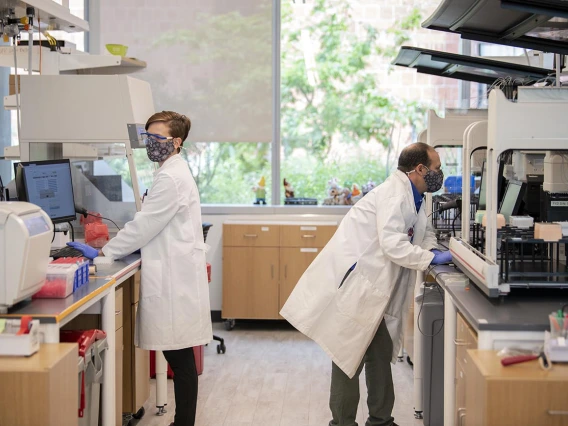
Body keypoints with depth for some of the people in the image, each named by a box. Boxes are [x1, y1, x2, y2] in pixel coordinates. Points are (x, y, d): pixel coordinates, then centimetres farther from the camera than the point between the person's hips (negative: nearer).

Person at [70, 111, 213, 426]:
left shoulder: (171, 178, -15)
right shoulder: (173, 172, 18)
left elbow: (144, 225, -16)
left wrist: (104, 252, -7)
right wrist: (113, 247, 16)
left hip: (175, 279, -10)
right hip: (174, 275, 10)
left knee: (180, 357, -4)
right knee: (178, 356, 12)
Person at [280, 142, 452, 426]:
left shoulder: (413, 197, 12)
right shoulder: (395, 194, -18)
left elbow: (424, 233, 23)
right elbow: (393, 244, -27)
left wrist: (431, 249, 2)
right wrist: (432, 258, -18)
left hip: (370, 288, 10)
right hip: (351, 284, -10)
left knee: (381, 354, 13)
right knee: (349, 357, -1)